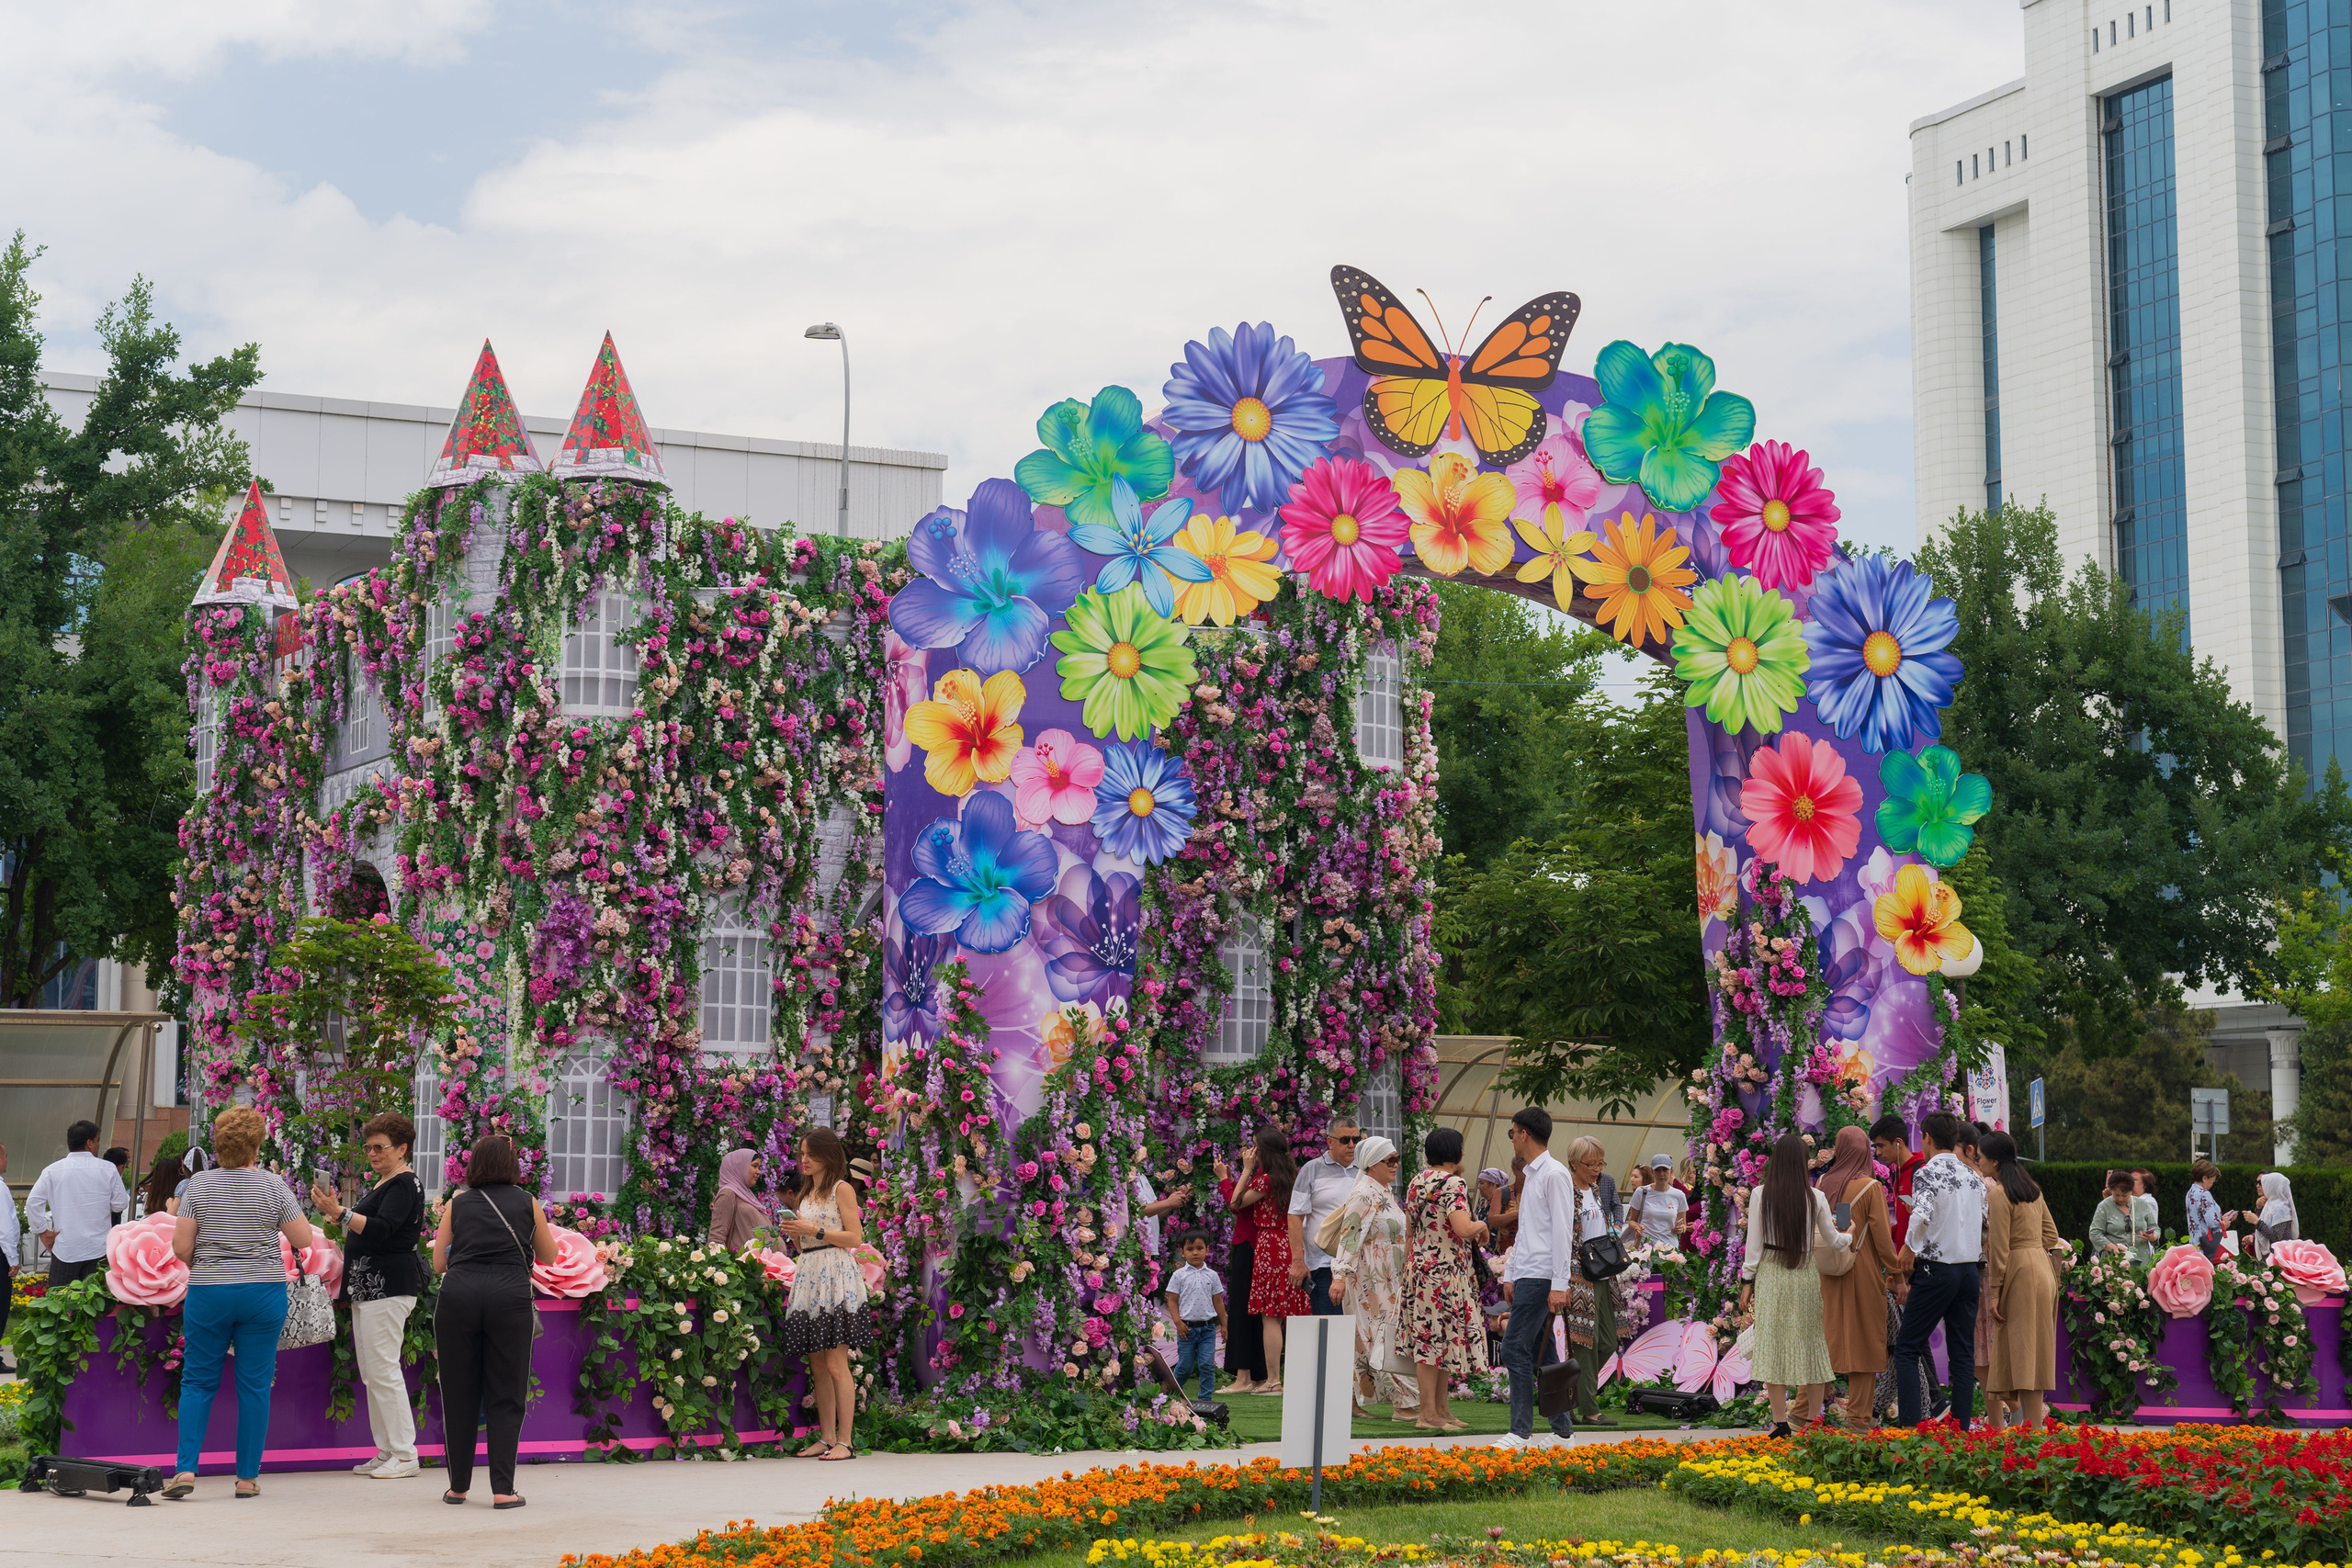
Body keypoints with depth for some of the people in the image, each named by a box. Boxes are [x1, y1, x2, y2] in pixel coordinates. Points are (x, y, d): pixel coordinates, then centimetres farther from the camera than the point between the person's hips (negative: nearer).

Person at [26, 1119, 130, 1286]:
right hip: (99, 1250, 0)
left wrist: (43, 1231, 4)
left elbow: (33, 1202, -5)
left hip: (65, 1250, 0)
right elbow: (121, 1204, 0)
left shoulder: (52, 1171, -1)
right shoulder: (108, 1170, -3)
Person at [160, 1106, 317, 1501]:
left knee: (198, 1382, 9)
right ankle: (248, 1477, 7)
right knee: (255, 1385, 5)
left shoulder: (199, 1186, -2)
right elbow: (303, 1240, -1)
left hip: (208, 1293, 1)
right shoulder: (273, 1187, -4)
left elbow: (181, 1247, -5)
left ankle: (186, 1469, -3)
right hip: (264, 1292, -1)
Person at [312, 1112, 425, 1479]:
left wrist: (340, 1212, -29)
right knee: (371, 1373, 10)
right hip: (367, 1288, 11)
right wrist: (340, 1219, 14)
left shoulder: (405, 1184, -11)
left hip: (388, 1288, -11)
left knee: (383, 1370, -11)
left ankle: (405, 1456, -7)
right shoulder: (381, 1183, 20)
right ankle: (386, 1452, 14)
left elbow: (381, 1229, -23)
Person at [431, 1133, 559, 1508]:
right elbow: (549, 1256, 24)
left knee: (459, 1395, 9)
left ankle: (458, 1486, 15)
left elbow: (438, 1262, 15)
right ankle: (502, 1488, -3)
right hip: (509, 1297, -1)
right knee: (506, 1396, 4)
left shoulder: (457, 1203, 13)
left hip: (458, 1295, 1)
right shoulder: (527, 1203, 12)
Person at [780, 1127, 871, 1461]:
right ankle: (826, 1439, 8)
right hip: (808, 1276, 8)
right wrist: (795, 1233, 4)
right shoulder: (805, 1194, 20)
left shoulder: (842, 1189, -2)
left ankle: (844, 1442, -10)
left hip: (836, 1276, -8)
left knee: (835, 1364, -11)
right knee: (817, 1367, 5)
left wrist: (814, 1230, -13)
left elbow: (854, 1237, -9)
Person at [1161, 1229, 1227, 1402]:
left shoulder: (1212, 1275, 7)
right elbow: (1172, 1300, 1)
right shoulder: (1179, 1276, 1)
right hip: (1187, 1327, -1)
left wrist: (1223, 1324, 13)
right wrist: (1178, 1322, -9)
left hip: (1208, 1327, 1)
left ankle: (1206, 1397, 2)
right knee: (1185, 1365, 4)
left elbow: (1218, 1301, 13)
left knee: (1207, 1364, -5)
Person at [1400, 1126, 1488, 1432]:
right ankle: (1428, 1414, -5)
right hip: (1446, 1270, -9)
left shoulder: (1416, 1183, 11)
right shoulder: (1452, 1184, -15)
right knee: (1436, 1339, -6)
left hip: (1421, 1266, 9)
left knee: (1431, 1338, 13)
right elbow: (1463, 1229, -27)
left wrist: (1409, 1267, 22)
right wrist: (1481, 1225, -6)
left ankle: (1440, 1409, 19)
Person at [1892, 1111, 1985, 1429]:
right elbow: (1988, 1224, 13)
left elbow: (1921, 1216, -24)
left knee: (1907, 1348, 0)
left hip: (1936, 1269, -6)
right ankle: (1961, 1428, 5)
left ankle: (1910, 1426, -8)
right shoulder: (1973, 1177, 10)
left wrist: (1908, 1251, -10)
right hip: (1969, 1269, 6)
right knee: (1963, 1353, 8)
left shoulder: (1928, 1173, -10)